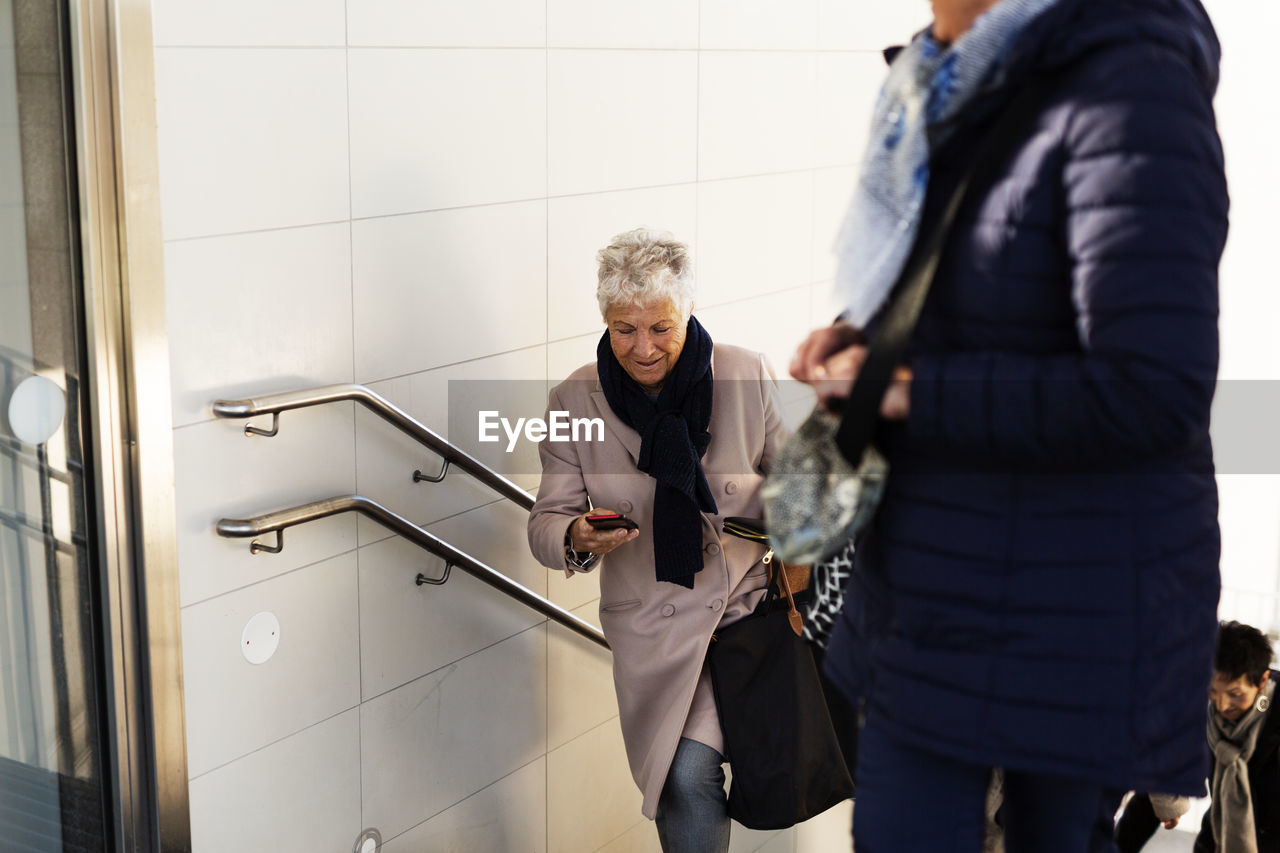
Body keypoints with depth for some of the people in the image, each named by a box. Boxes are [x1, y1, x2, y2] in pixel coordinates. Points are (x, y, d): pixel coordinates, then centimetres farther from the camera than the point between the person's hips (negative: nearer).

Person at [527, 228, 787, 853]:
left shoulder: (748, 377, 0)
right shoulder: (574, 401, 0)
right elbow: (546, 522, 3)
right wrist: (578, 539, -20)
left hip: (753, 598, 0)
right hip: (655, 626, 0)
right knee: (687, 779, -17)